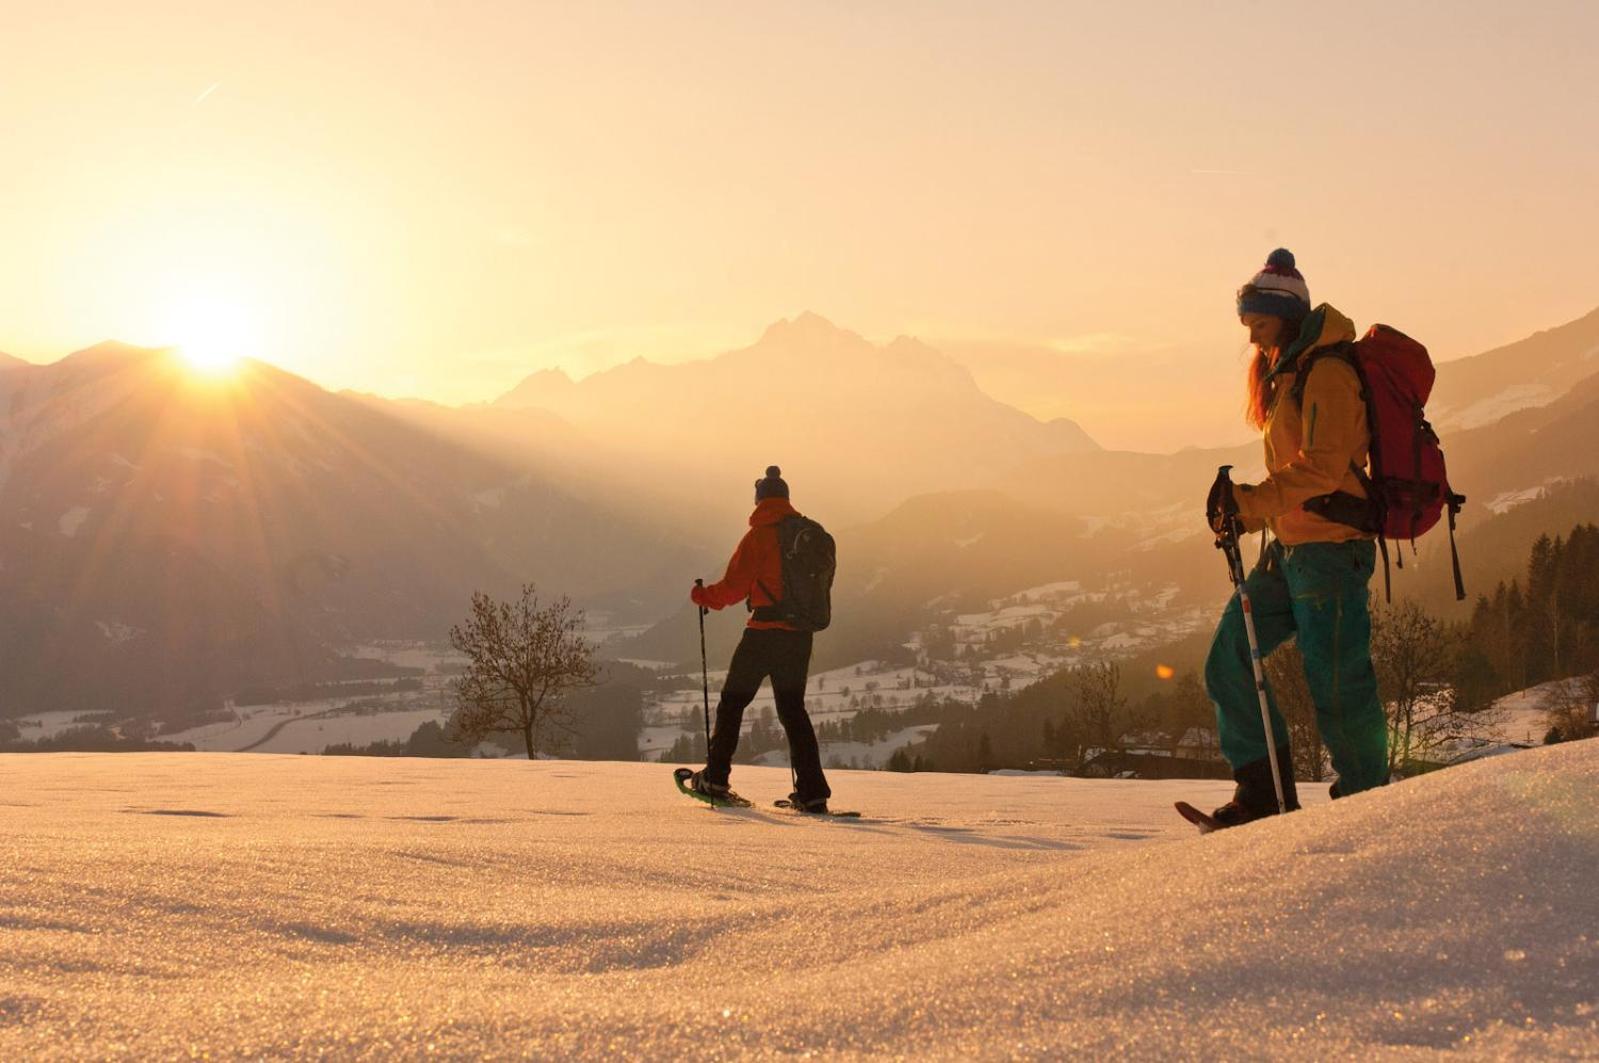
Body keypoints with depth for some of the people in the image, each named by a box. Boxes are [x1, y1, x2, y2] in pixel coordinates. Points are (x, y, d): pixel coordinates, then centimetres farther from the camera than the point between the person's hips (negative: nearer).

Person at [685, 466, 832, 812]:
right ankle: (812, 791, 2)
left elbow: (734, 587, -10)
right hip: (801, 634, 5)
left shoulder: (759, 536, -9)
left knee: (733, 700, 11)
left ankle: (716, 777, 15)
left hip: (765, 632, -5)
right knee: (793, 709, 11)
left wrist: (702, 596, 7)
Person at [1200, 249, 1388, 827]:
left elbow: (1321, 468, -21)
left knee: (1334, 681, -6)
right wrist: (1243, 509, 10)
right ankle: (1264, 790, 10)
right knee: (1229, 660, 5)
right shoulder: (1287, 373, 20)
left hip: (1330, 545, -10)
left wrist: (1251, 500, -25)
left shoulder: (1327, 371, -10)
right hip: (1289, 545, 10)